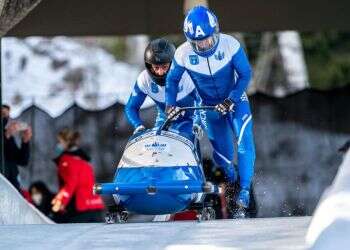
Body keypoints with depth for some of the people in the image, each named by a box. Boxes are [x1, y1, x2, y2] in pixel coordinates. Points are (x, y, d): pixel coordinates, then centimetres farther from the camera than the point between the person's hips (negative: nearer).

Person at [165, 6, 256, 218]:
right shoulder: (183, 53, -18)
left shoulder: (230, 45, -22)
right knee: (222, 153, 3)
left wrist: (230, 101, -24)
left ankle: (244, 192, -21)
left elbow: (245, 75, -16)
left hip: (235, 99, -2)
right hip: (208, 106, 2)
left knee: (244, 142, -21)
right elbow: (172, 80, -1)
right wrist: (170, 105, -13)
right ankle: (231, 180, 34)